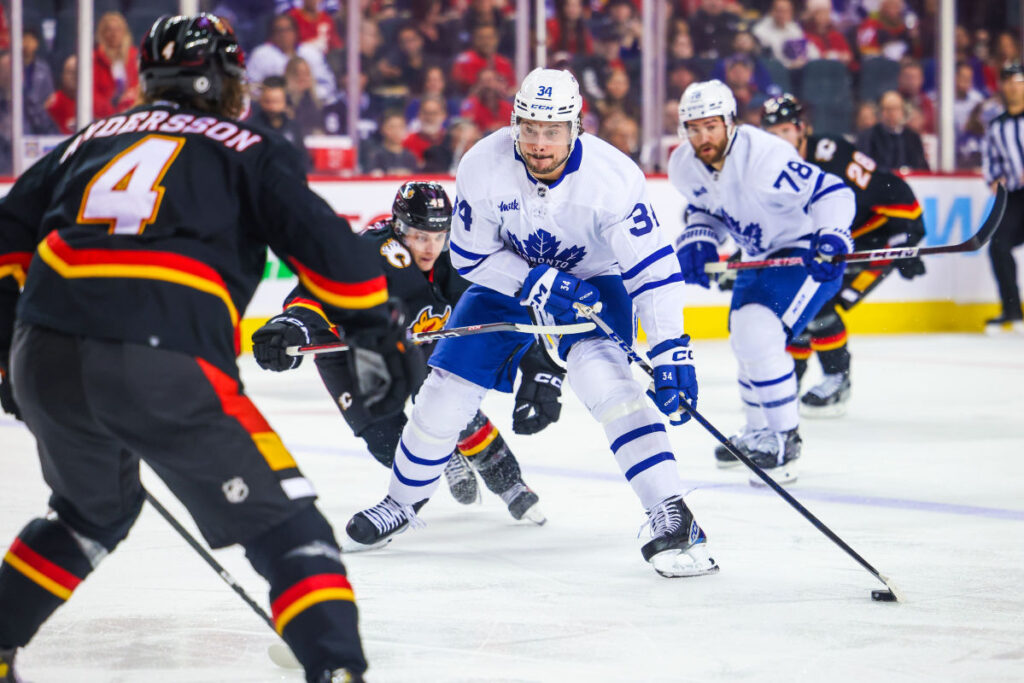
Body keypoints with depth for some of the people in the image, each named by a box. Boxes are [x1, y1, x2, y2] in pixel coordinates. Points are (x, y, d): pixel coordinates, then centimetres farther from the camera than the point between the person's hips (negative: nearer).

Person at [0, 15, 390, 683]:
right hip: (167, 366, -5)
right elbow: (328, 248, 2)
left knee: (96, 510, 33)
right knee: (285, 526, 4)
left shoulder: (93, 139, 27)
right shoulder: (250, 151, 13)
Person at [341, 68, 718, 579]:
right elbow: (470, 257, -12)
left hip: (593, 280, -3)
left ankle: (671, 518, -32)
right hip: (509, 280, 3)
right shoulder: (484, 167, -24)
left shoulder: (612, 176, -30)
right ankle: (403, 500, 25)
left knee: (602, 374, -30)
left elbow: (652, 269, -28)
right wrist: (535, 284, -27)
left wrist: (672, 351, -35)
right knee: (449, 387, -1)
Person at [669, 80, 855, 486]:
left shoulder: (764, 156, -31)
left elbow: (831, 192, -29)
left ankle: (784, 441, -9)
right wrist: (696, 240, -7)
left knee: (760, 337, -23)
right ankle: (758, 433, 45)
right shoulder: (685, 167, -7)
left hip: (806, 252, -9)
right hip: (760, 256, 9)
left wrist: (832, 238, -44)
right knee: (745, 340, 20)